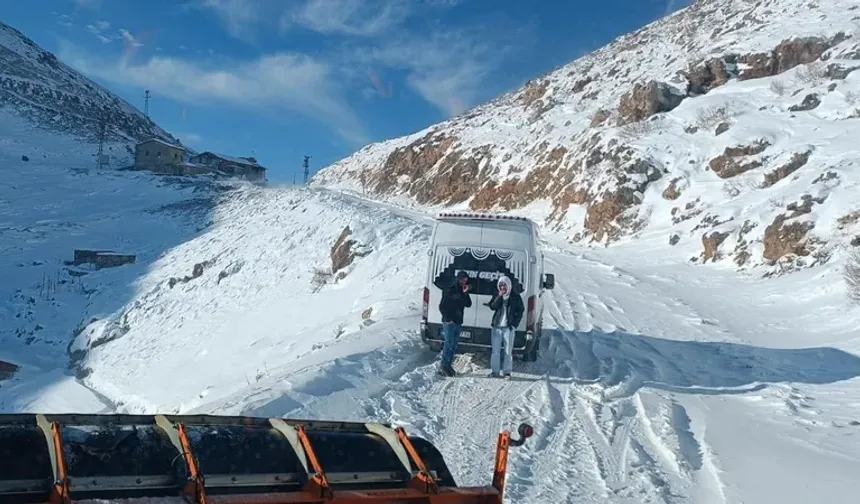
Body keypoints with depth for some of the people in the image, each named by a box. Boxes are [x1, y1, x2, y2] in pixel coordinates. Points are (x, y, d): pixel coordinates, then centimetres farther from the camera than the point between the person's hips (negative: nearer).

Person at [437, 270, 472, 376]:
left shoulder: (462, 291, 12)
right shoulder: (449, 290, -8)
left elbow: (468, 304, 4)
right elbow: (442, 306, -8)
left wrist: (466, 293, -8)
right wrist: (448, 318, -12)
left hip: (458, 322, 7)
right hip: (449, 322, -7)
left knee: (454, 345, 8)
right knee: (449, 344, -10)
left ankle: (448, 364, 14)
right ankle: (444, 365, -4)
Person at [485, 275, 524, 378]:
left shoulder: (515, 296, 2)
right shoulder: (496, 295, 9)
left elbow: (521, 310, 5)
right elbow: (492, 307, -5)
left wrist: (515, 323, -4)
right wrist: (499, 296, -16)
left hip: (509, 327, -2)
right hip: (497, 326, 2)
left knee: (508, 350, 0)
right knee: (495, 350, 1)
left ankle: (507, 371, 7)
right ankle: (494, 371, 6)